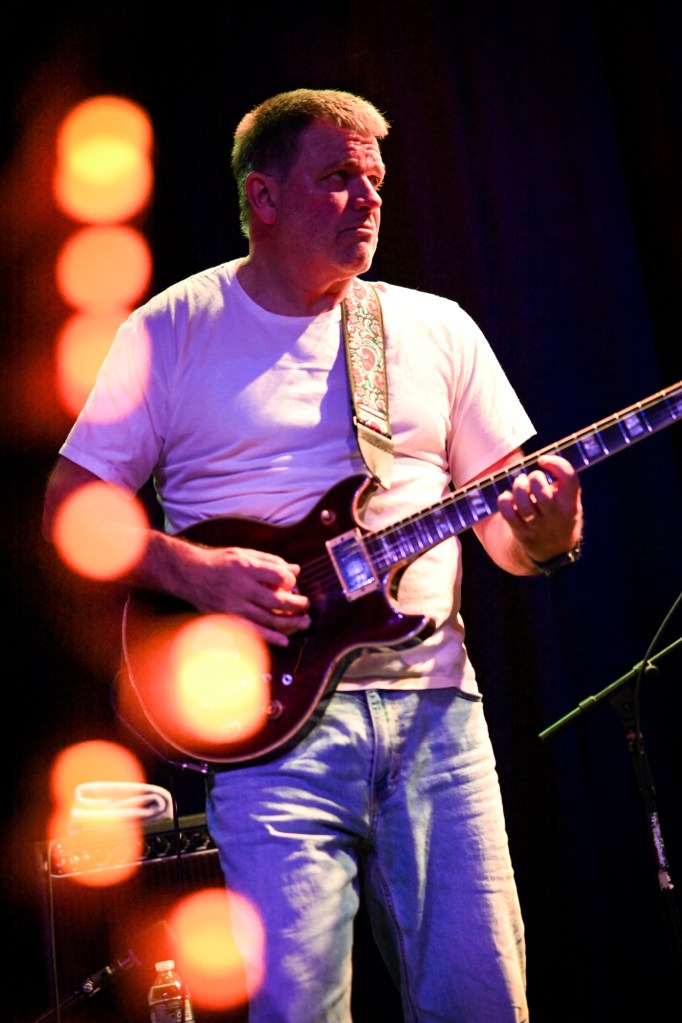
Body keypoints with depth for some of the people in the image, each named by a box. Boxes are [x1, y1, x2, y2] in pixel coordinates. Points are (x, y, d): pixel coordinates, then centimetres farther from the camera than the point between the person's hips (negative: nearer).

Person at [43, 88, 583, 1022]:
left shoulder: (439, 329, 13)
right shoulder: (171, 331, 4)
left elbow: (512, 541, 14)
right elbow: (70, 506, 4)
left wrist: (546, 526, -10)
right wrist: (197, 574, -12)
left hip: (434, 698, 3)